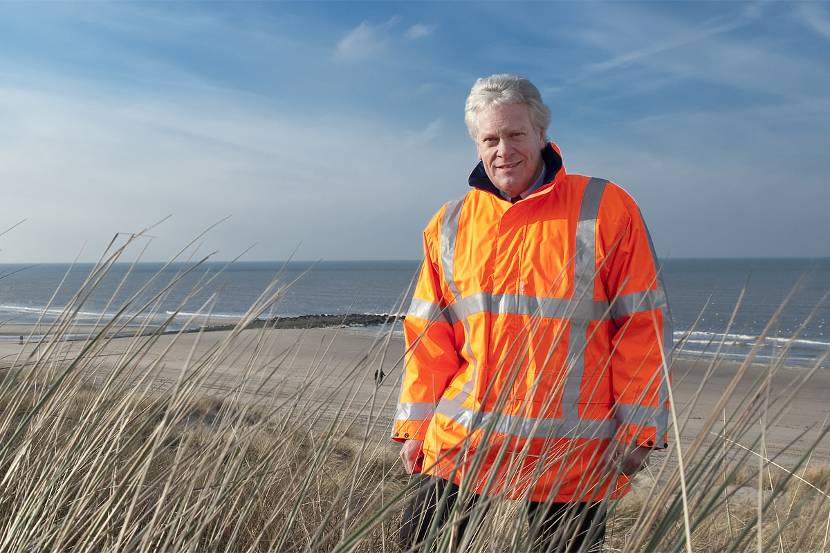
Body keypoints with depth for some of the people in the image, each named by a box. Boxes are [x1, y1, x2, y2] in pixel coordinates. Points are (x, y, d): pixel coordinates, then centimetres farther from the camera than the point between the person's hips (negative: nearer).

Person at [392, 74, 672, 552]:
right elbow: (430, 335, 9)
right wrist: (416, 424, 5)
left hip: (572, 455, -2)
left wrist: (639, 429, -6)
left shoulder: (605, 209, -3)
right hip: (462, 441, 3)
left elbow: (642, 324, -3)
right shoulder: (451, 225, 8)